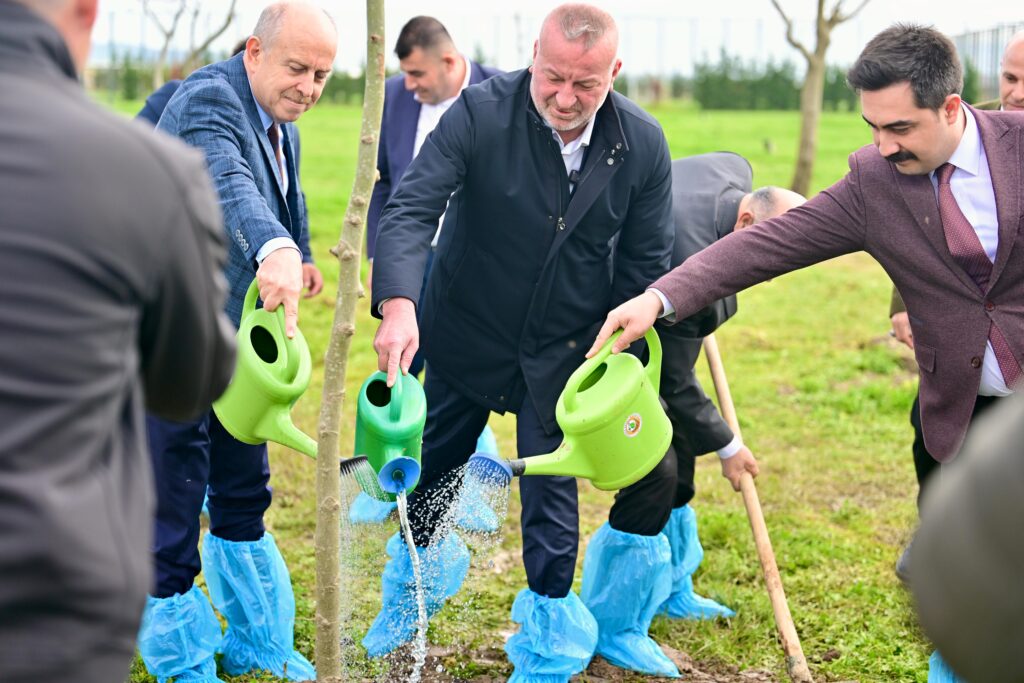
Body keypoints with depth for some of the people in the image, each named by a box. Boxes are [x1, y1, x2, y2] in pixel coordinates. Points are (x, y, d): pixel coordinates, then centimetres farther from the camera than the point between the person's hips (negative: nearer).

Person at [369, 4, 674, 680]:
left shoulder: (644, 145, -15)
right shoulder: (481, 112, -22)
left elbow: (646, 264, -5)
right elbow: (411, 209, -30)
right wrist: (398, 306, -46)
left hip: (562, 349, 0)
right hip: (466, 335, 0)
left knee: (552, 490, 5)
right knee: (432, 470, 17)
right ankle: (422, 565, 49)